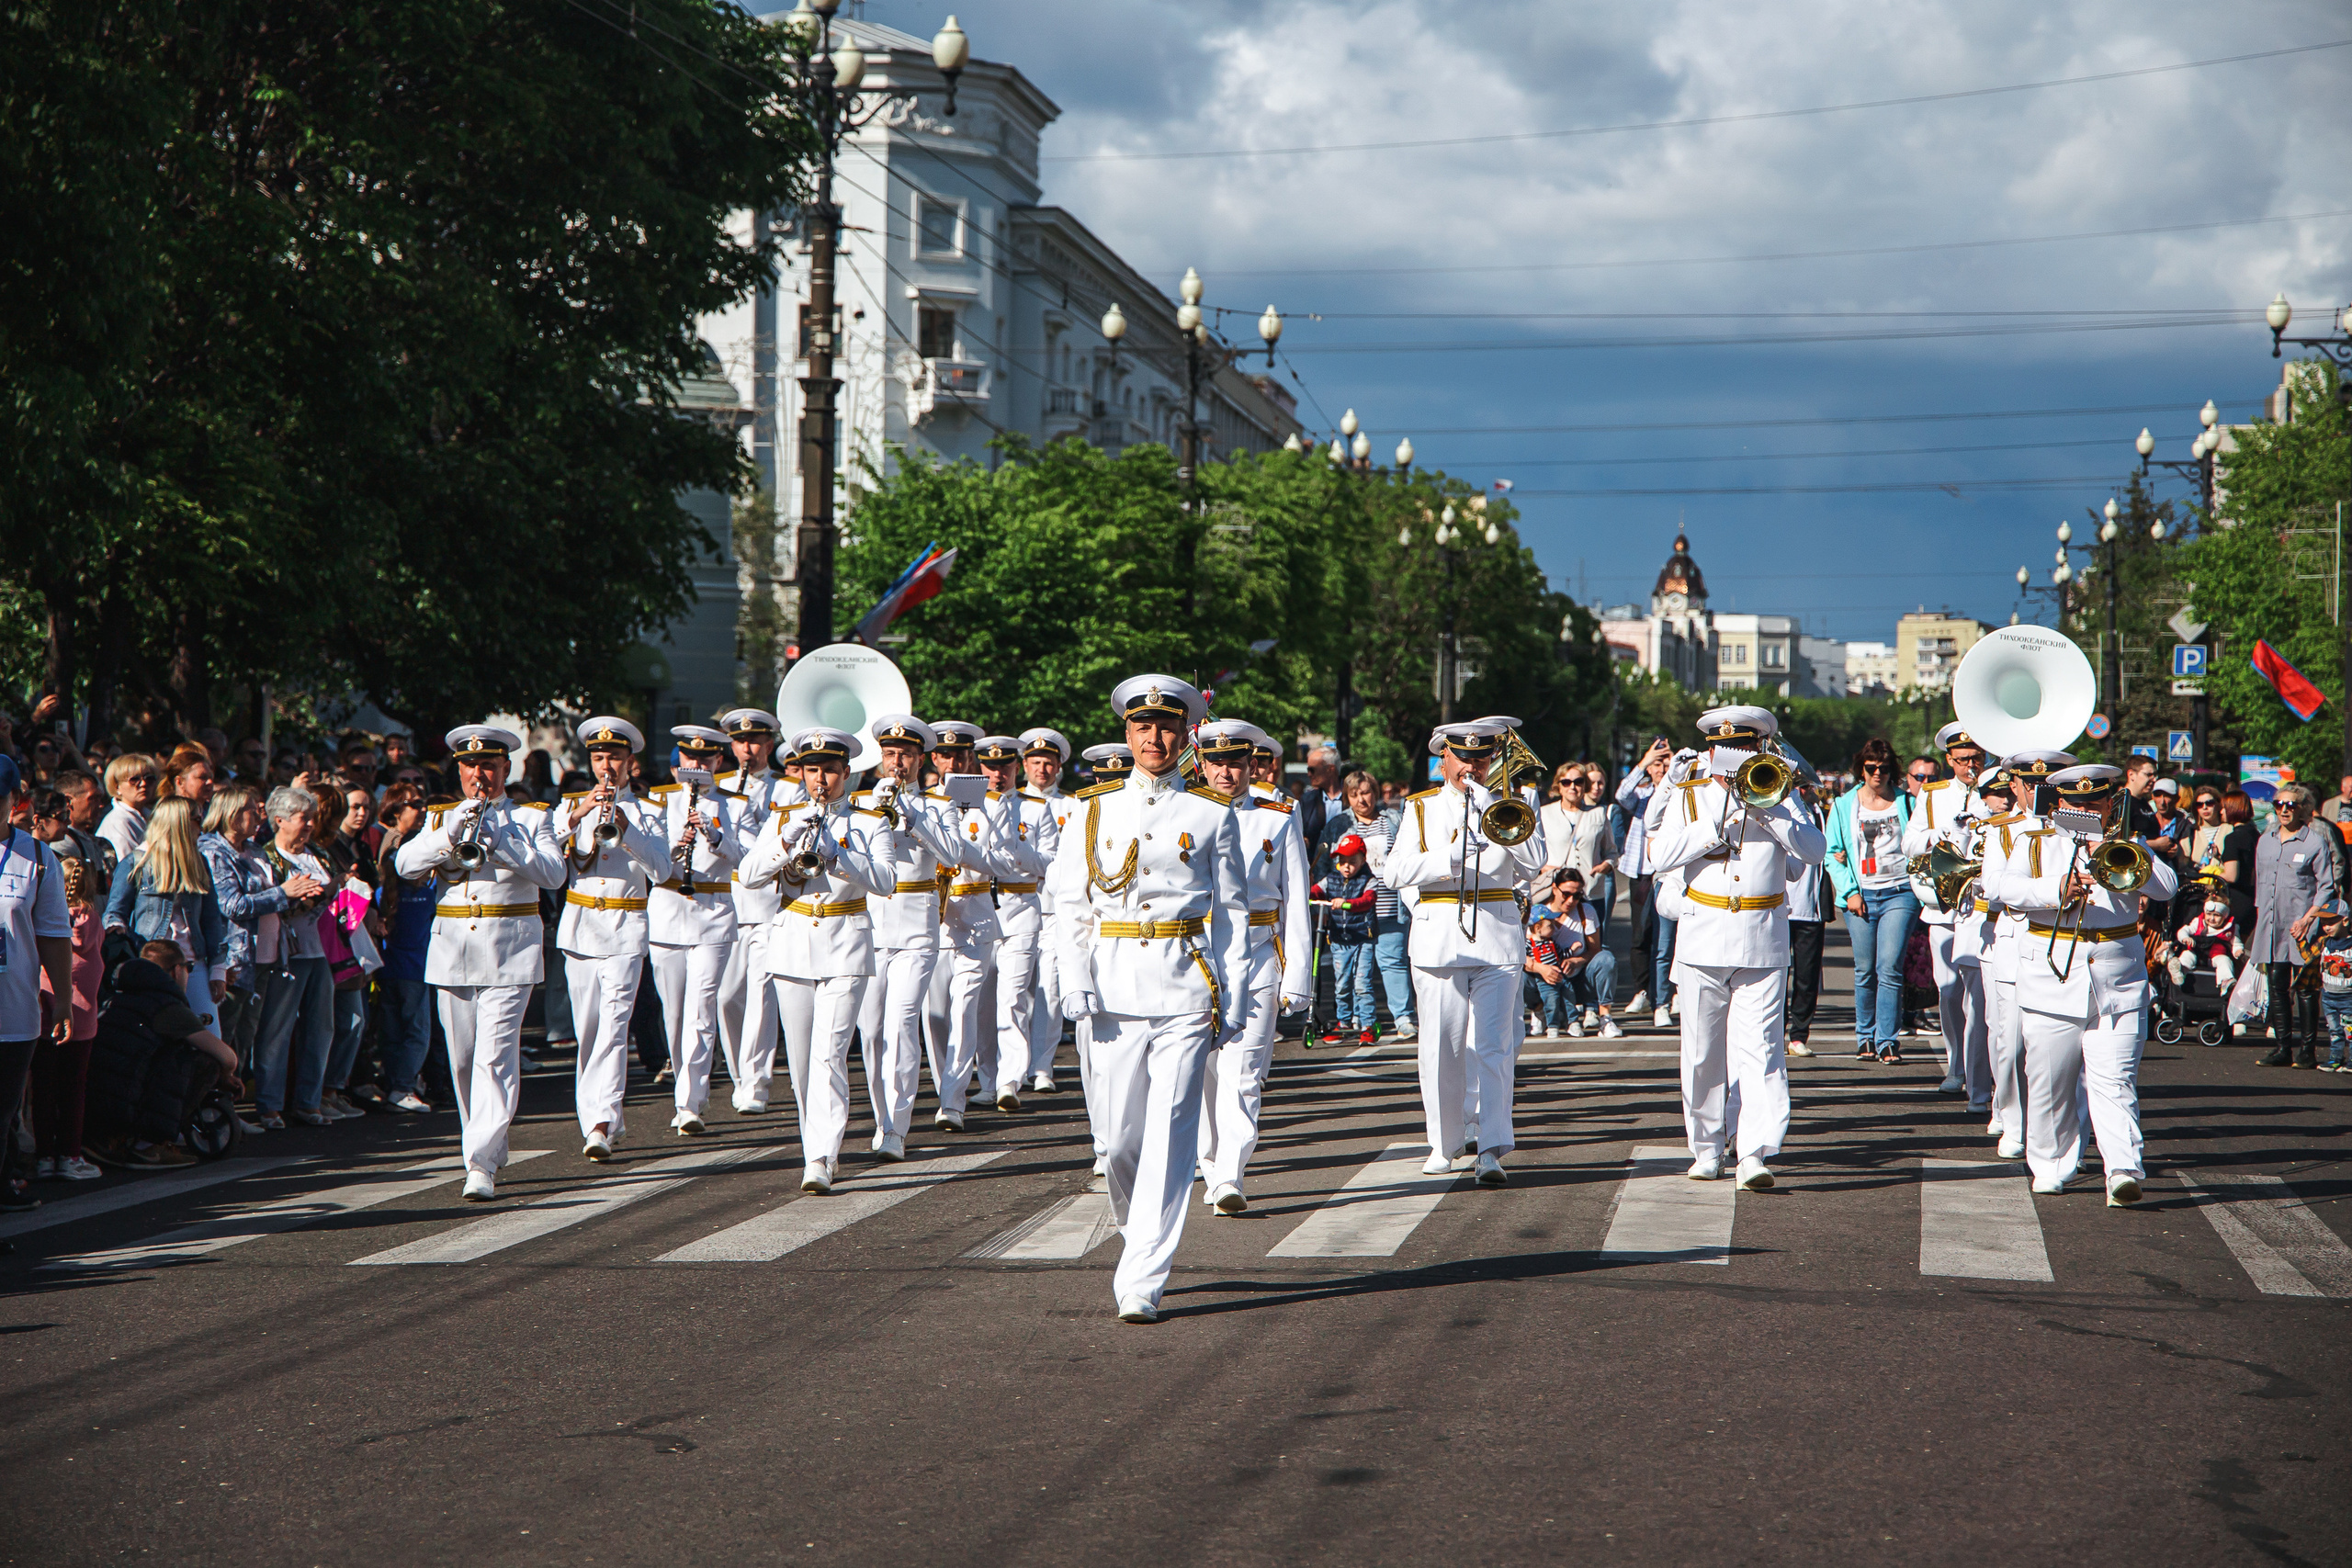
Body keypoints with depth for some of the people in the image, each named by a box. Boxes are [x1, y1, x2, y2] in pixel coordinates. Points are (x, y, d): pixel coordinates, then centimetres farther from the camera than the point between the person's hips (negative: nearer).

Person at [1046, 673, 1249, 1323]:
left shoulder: (1212, 815, 6)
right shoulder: (1093, 810, 10)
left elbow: (1232, 910, 7)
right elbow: (1070, 901, 8)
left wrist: (1232, 992, 0)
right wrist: (1075, 979, -5)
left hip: (1187, 988, -2)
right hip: (1117, 987, 2)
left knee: (1170, 1134, -9)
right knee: (1121, 1134, 4)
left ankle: (1142, 1282, -9)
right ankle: (1136, 1238, 31)